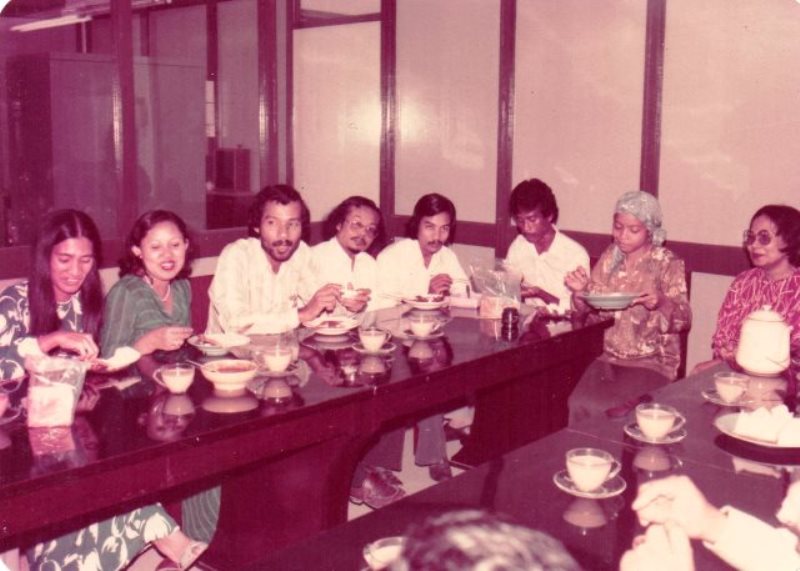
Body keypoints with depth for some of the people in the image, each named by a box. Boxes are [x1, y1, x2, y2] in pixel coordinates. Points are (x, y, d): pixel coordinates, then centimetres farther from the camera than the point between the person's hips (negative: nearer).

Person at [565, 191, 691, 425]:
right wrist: (580, 290, -9)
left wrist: (662, 302, -27)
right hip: (610, 357, 4)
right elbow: (586, 309, 13)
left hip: (653, 363, -4)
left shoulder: (668, 263, -4)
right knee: (577, 404, -22)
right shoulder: (610, 257, 6)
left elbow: (684, 320, -7)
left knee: (601, 408, -26)